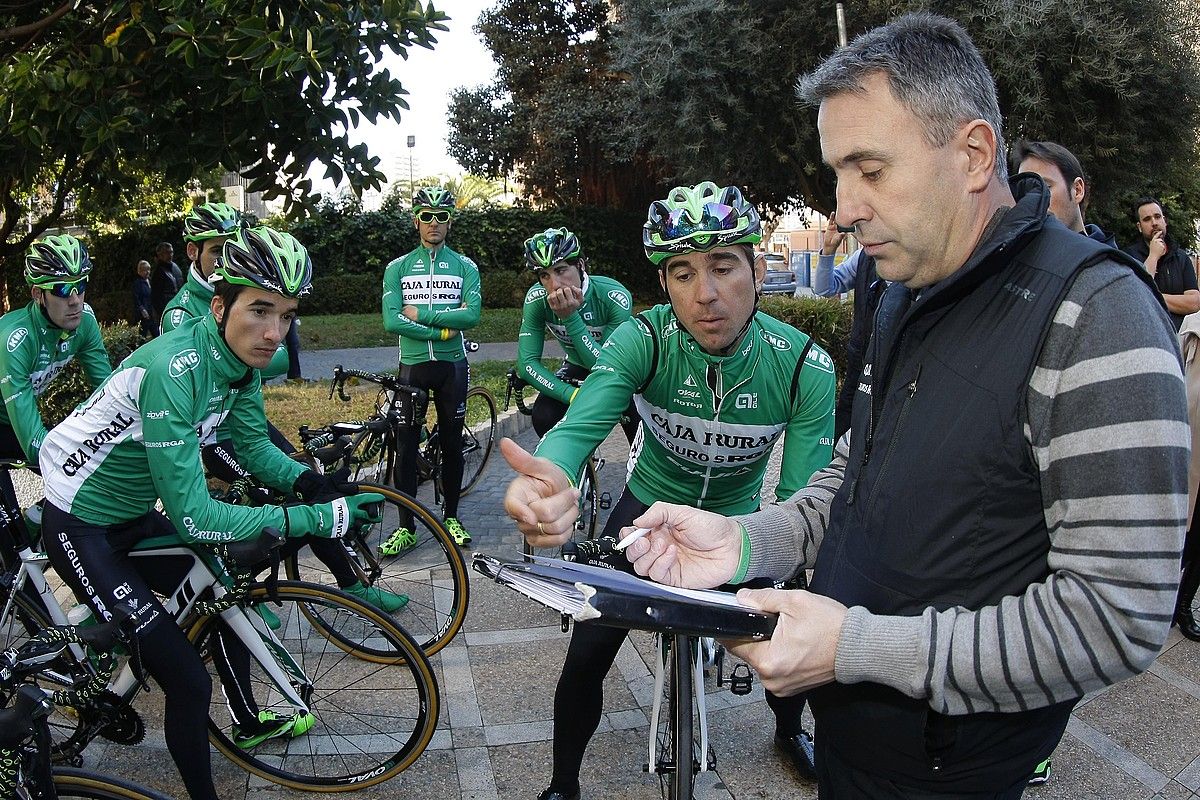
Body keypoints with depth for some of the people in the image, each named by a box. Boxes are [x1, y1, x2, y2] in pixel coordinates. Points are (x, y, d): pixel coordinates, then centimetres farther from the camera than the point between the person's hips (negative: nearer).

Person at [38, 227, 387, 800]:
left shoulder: (239, 356, -9)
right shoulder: (173, 370, -34)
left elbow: (254, 445, 3)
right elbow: (194, 518, -34)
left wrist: (309, 481, -17)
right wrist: (319, 519, -35)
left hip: (133, 514, 9)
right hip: (81, 529, -8)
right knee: (189, 681, -11)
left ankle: (247, 723, 45)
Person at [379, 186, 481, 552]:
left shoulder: (464, 267, 3)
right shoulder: (398, 268, 3)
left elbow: (472, 314, -13)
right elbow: (392, 321, -9)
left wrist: (419, 313, -14)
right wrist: (443, 329, -14)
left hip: (452, 365, 0)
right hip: (412, 366, 0)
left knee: (452, 444, 9)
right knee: (406, 448, 1)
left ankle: (451, 517, 24)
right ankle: (406, 527, 11)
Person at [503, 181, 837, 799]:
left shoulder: (806, 367, -26)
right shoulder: (642, 340, -28)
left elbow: (802, 501, -24)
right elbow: (581, 422, -45)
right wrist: (551, 479, -68)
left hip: (739, 518, 1)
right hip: (650, 504, -1)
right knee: (585, 657, -6)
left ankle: (788, 731, 42)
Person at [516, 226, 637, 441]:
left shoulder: (615, 297, -32)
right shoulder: (537, 299, -23)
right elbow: (527, 363, -24)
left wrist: (570, 318, -44)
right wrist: (574, 395, -38)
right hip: (577, 368, 3)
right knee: (543, 417, -22)